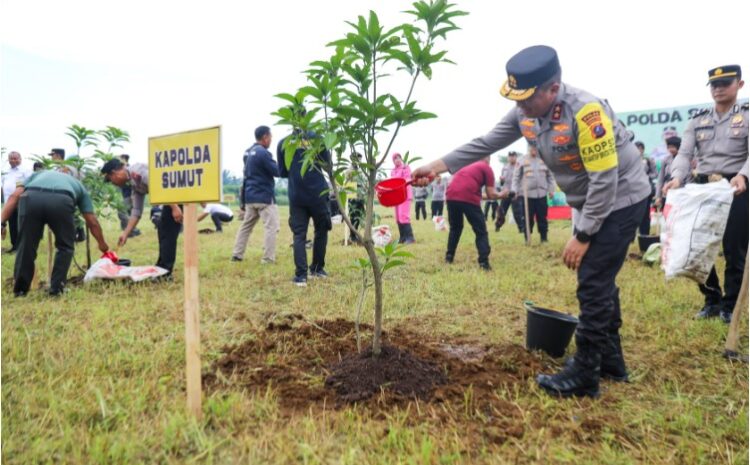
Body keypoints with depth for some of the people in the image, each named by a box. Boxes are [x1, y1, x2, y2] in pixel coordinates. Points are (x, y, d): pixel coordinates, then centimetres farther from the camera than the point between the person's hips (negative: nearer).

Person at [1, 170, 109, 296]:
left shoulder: (38, 175, 42)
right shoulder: (77, 184, 39)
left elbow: (14, 196, 22)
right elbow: (92, 222, 37)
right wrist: (102, 244, 50)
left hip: (31, 198, 1)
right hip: (61, 201, -1)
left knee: (26, 245, 18)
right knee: (65, 246, 20)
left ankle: (20, 289, 23)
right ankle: (56, 287, 16)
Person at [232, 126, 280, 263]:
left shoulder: (249, 152, 13)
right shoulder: (263, 153, -15)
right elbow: (277, 172, -14)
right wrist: (281, 162, 1)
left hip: (250, 195, 9)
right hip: (264, 196, -9)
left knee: (246, 225, 15)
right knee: (271, 227, -6)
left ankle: (237, 255, 17)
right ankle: (268, 258, -9)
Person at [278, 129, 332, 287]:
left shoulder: (282, 143, 3)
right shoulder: (316, 138, -4)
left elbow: (282, 172, 9)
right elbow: (327, 162, 3)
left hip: (296, 196, 1)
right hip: (318, 193, -1)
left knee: (299, 235, 4)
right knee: (321, 231, 16)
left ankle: (301, 275, -5)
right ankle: (317, 268, 23)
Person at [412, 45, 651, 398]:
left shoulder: (585, 111, -30)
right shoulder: (524, 112, -6)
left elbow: (605, 181, -28)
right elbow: (484, 144, -1)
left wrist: (582, 237, -23)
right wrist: (438, 166, -10)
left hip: (619, 201, -8)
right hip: (590, 204, 9)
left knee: (593, 285, -7)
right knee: (598, 281, 15)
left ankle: (583, 376, 5)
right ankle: (610, 361, 30)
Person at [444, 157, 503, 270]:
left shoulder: (466, 166, 32)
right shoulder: (487, 168, 14)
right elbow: (491, 194, 8)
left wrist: (480, 196, 47)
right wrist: (500, 195, 28)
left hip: (451, 196, 6)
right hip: (468, 199, -5)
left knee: (455, 228, 25)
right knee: (481, 232, 6)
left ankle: (449, 257, 27)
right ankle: (484, 262, -1)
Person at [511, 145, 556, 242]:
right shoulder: (522, 161, 2)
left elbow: (550, 176, 12)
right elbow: (516, 176, 1)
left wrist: (551, 190, 6)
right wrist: (514, 190, -8)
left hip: (541, 194, 2)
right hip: (527, 194, -2)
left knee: (542, 217, 6)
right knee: (528, 218, 1)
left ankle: (544, 238, 16)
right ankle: (527, 239, 11)